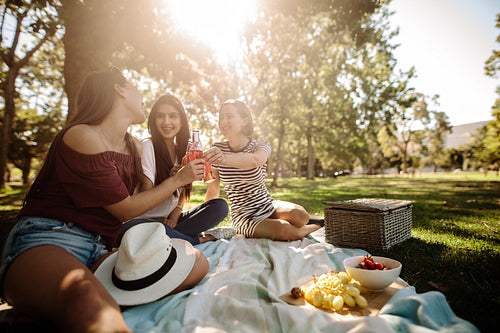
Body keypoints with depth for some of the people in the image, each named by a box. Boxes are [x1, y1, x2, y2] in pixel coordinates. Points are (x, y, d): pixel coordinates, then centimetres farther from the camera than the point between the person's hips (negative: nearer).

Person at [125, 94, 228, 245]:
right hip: (147, 219, -4)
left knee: (220, 206, -14)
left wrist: (176, 212, -7)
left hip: (172, 219, 5)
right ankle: (197, 239, -20)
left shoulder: (182, 150, 9)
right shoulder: (147, 147, -9)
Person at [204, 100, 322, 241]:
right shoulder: (218, 149, 0)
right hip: (243, 215, 0)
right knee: (285, 231, -29)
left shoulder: (261, 146, -6)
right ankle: (314, 227, 4)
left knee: (299, 215, -30)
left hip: (268, 205, 1)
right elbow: (213, 190, 6)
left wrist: (226, 158, -53)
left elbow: (254, 160, -34)